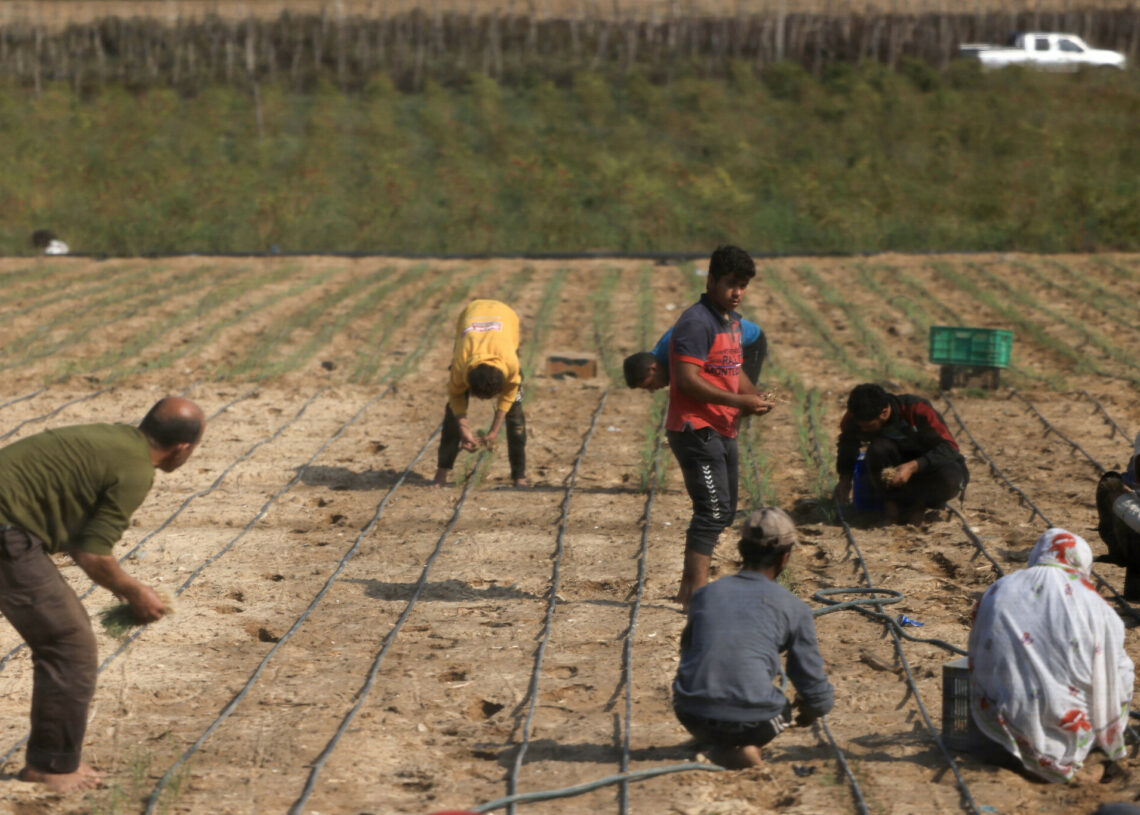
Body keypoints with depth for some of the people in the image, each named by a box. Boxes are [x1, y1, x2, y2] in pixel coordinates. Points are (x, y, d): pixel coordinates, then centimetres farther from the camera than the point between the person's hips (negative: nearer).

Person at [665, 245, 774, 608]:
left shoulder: (732, 322, 16)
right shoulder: (697, 322, -15)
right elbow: (687, 380, -23)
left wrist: (755, 396, 4)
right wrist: (737, 401, -23)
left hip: (723, 431, 10)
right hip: (696, 430, -10)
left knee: (723, 512, 14)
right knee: (714, 510, -15)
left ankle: (689, 588, 22)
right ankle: (696, 592, -14)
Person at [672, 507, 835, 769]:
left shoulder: (705, 594, 13)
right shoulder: (793, 608, 4)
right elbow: (815, 688, 7)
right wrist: (812, 710, 34)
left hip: (691, 716, 3)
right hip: (752, 723, -3)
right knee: (782, 706, 31)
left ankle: (722, 745, 13)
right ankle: (746, 746, 1)